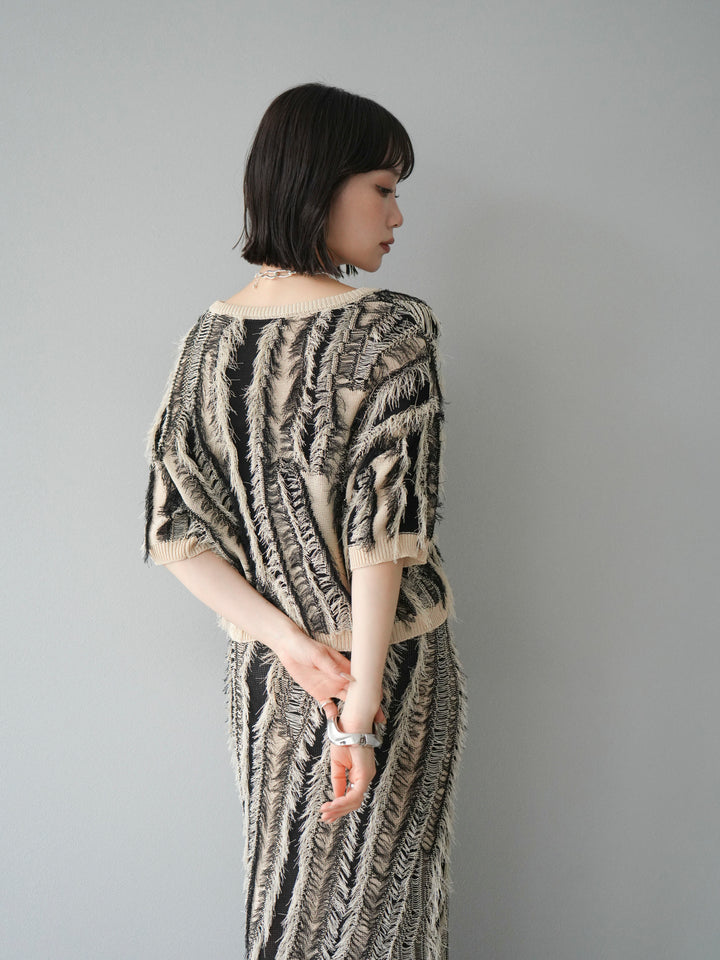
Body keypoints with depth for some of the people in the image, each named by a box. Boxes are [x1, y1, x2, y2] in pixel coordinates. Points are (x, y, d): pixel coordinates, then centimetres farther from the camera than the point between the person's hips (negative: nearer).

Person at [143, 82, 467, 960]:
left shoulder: (208, 337, 0)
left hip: (259, 669, 5)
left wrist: (290, 642, -8)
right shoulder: (391, 331, -16)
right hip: (385, 666, -5)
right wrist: (360, 712, -18)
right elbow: (381, 536, -21)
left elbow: (173, 531, -3)